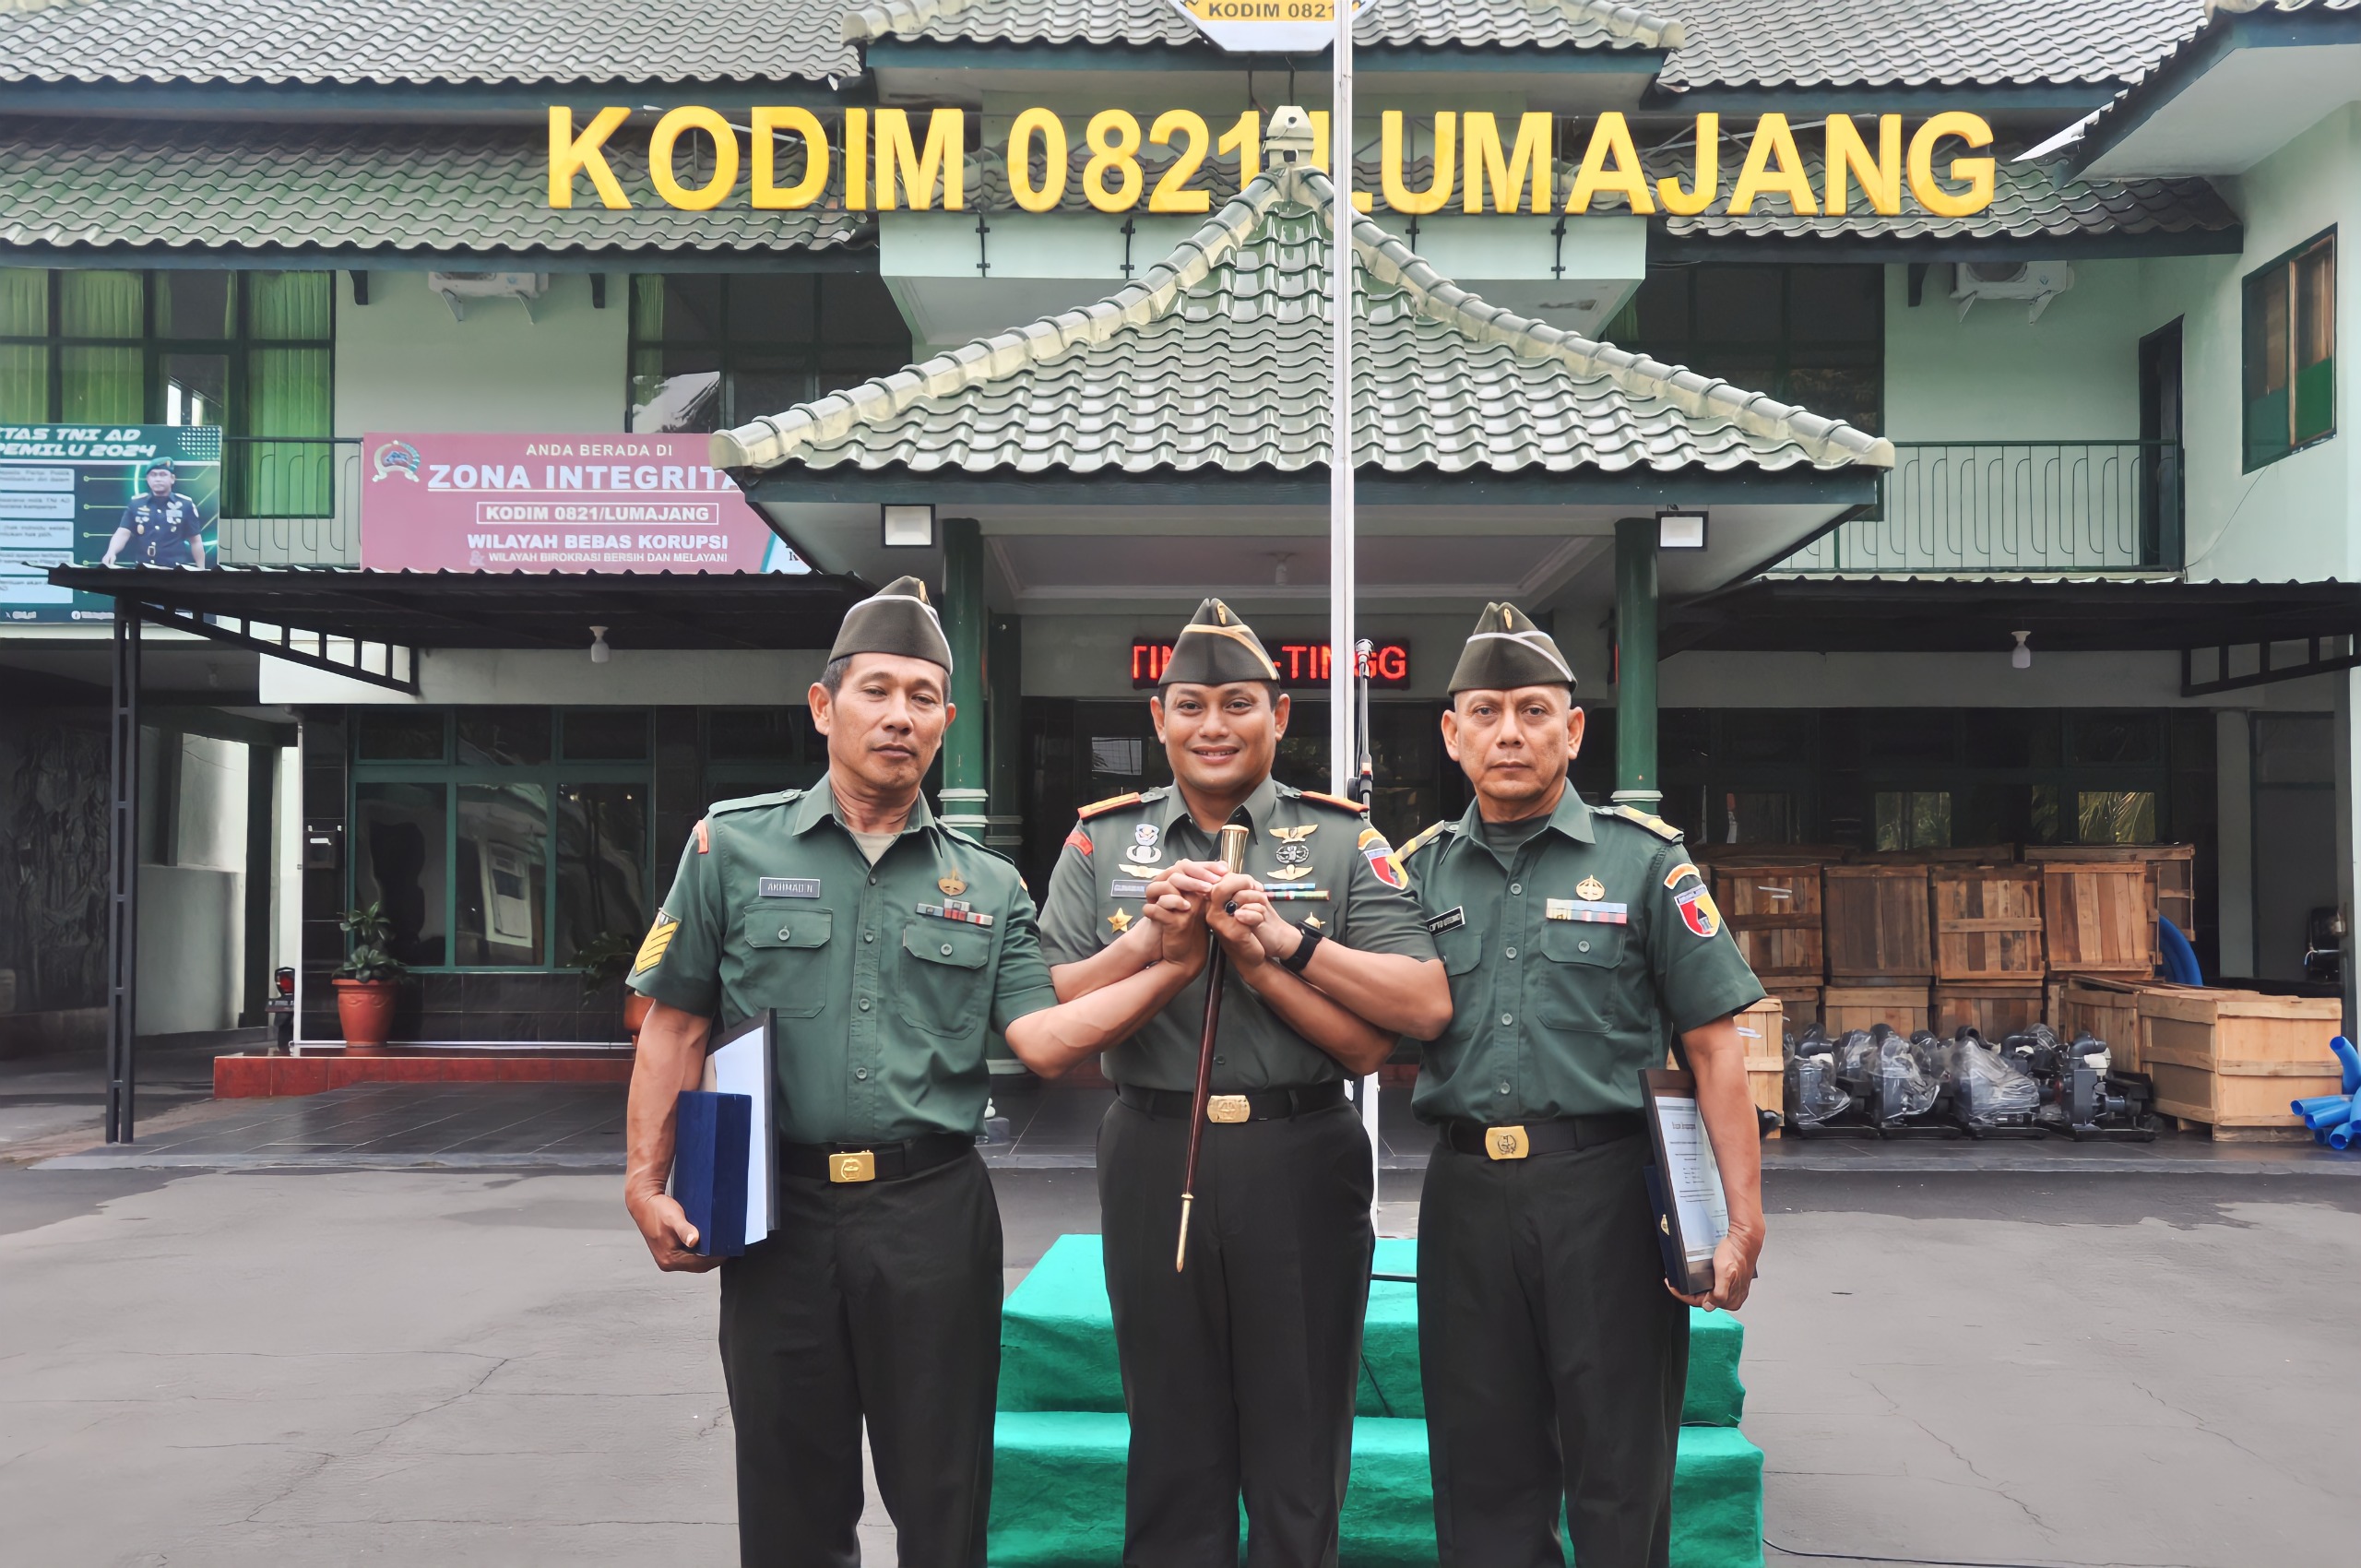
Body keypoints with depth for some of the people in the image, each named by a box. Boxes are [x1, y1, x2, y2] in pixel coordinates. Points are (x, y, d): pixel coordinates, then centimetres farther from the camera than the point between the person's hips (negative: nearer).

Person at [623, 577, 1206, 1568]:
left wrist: (1173, 968, -18)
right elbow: (675, 1027, 4)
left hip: (935, 1214, 1)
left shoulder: (987, 885, 6)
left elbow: (1042, 1038, -5)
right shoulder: (734, 846, 3)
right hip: (780, 1211, 0)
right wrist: (646, 1184, -2)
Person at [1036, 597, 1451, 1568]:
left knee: (1300, 1457, 9)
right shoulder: (1102, 841, 7)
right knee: (1171, 1457, 14)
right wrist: (1151, 941, -16)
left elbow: (1424, 1008, -10)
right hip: (1154, 1157, 2)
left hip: (1301, 1164, -1)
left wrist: (1278, 944, -18)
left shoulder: (1341, 841, 1)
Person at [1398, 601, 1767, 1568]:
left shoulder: (1643, 860, 0)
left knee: (1619, 1474, 7)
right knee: (1482, 1477, 14)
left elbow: (1713, 1045, -3)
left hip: (1605, 1187, -3)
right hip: (1466, 1190, 3)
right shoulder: (1421, 871, 10)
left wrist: (1742, 1217, -10)